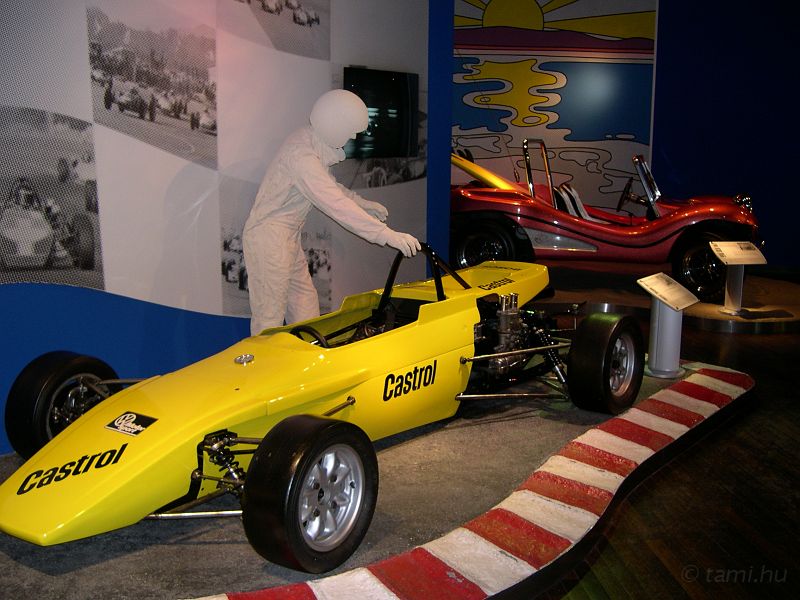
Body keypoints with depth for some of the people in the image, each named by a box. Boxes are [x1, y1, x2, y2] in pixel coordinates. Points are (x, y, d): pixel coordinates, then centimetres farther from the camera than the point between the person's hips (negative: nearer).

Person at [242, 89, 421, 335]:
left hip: (288, 238, 10)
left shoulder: (312, 143, 5)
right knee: (270, 314, -3)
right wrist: (387, 235, -33)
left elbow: (328, 185, 24)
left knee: (305, 307, 16)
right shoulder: (301, 156, -26)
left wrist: (364, 204, 19)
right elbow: (336, 205, -32)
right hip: (268, 238, -10)